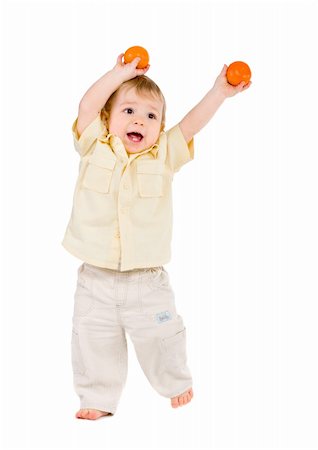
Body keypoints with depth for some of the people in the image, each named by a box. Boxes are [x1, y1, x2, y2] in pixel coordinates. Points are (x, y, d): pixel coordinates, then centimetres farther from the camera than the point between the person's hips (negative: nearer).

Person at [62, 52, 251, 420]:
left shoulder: (163, 155, 0)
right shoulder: (95, 149, -3)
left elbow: (191, 124, -10)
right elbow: (87, 107, -16)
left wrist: (219, 92, -22)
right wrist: (121, 73, -21)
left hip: (148, 280, 1)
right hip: (96, 279, 0)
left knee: (160, 337, 14)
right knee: (93, 341, 9)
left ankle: (175, 383, 41)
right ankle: (98, 398, 29)